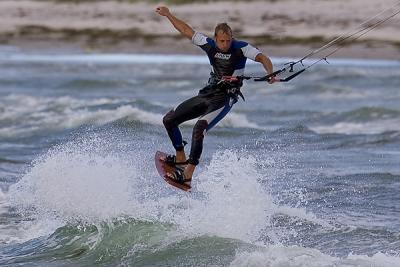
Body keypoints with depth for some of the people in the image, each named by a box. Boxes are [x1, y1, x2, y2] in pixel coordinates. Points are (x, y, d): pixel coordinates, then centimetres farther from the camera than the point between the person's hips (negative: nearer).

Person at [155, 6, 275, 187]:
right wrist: (168, 15, 13)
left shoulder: (241, 48, -12)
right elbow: (187, 31, 12)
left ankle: (188, 175, -30)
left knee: (199, 128, -28)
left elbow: (262, 58, -23)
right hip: (207, 93, 7)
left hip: (225, 98, -7)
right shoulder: (209, 45, 2)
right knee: (169, 120, 6)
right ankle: (181, 158, 21)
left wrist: (270, 74, -43)